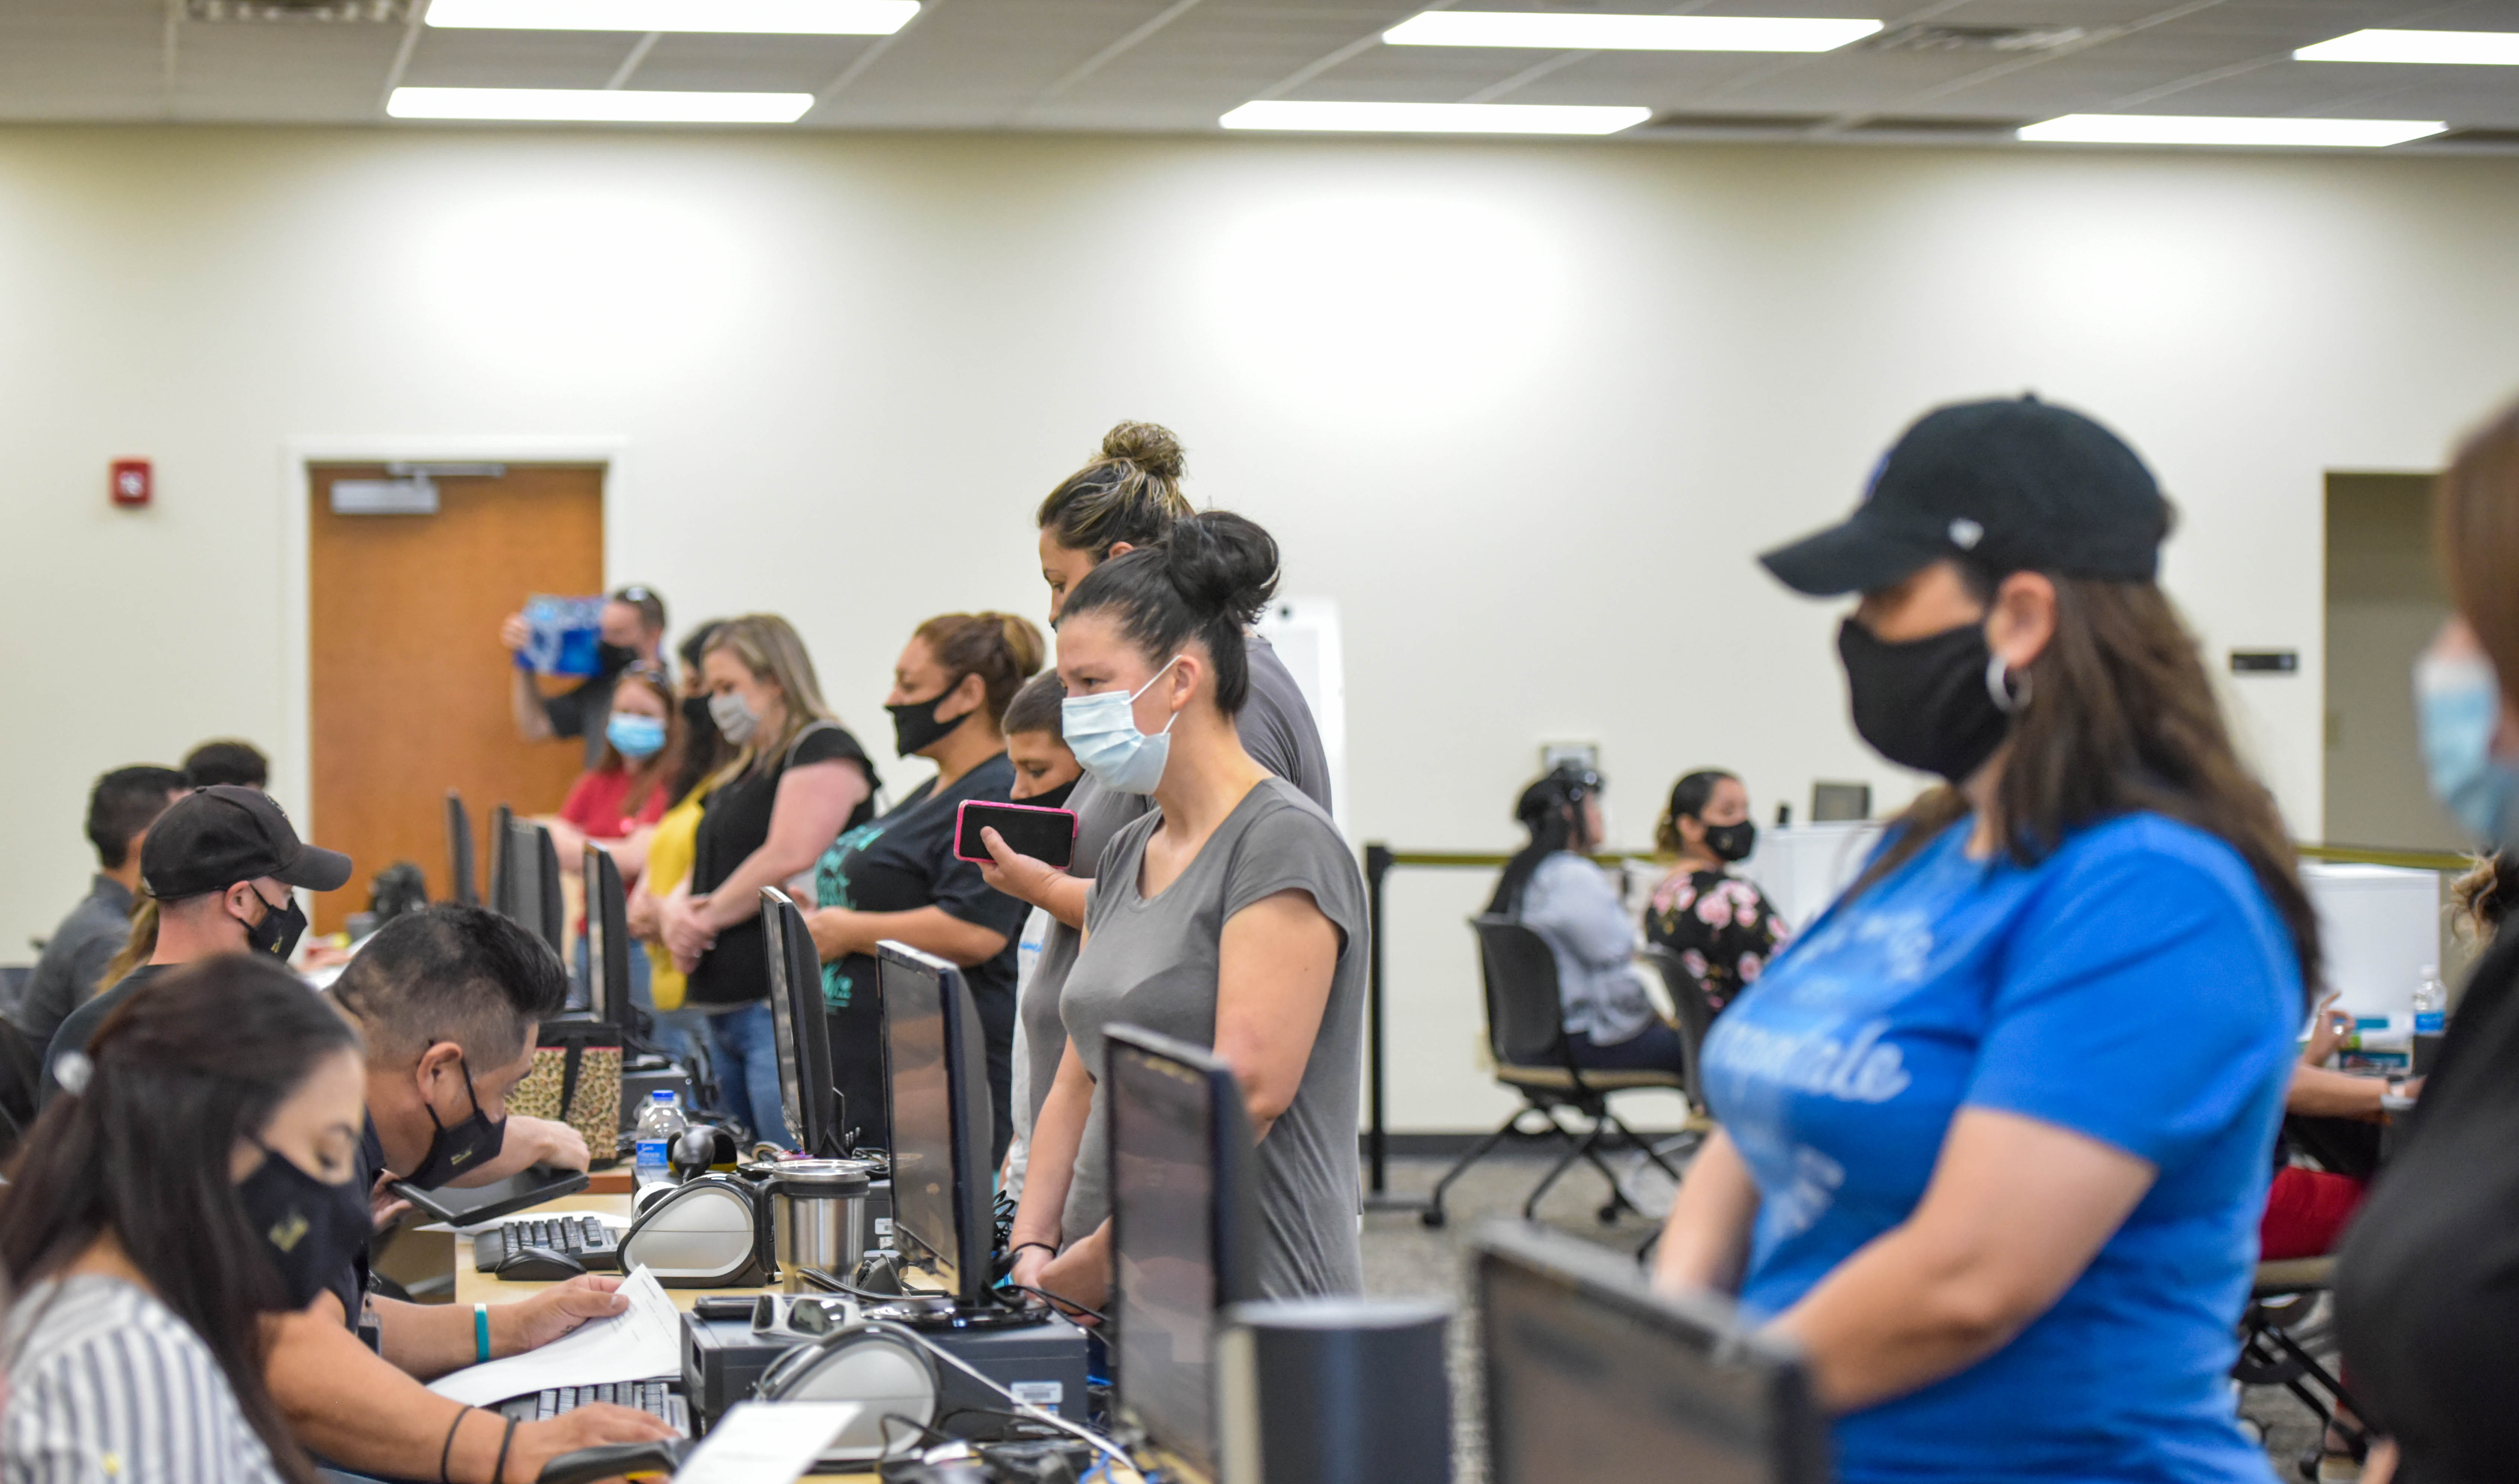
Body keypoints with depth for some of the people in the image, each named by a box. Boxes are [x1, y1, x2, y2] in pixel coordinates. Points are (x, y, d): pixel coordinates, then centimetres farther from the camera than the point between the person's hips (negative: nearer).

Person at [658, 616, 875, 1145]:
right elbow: (706, 869, 23)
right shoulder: (743, 772, 23)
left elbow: (788, 862, -18)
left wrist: (706, 918, -8)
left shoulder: (823, 751, -6)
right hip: (727, 1009, 10)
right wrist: (675, 910, 0)